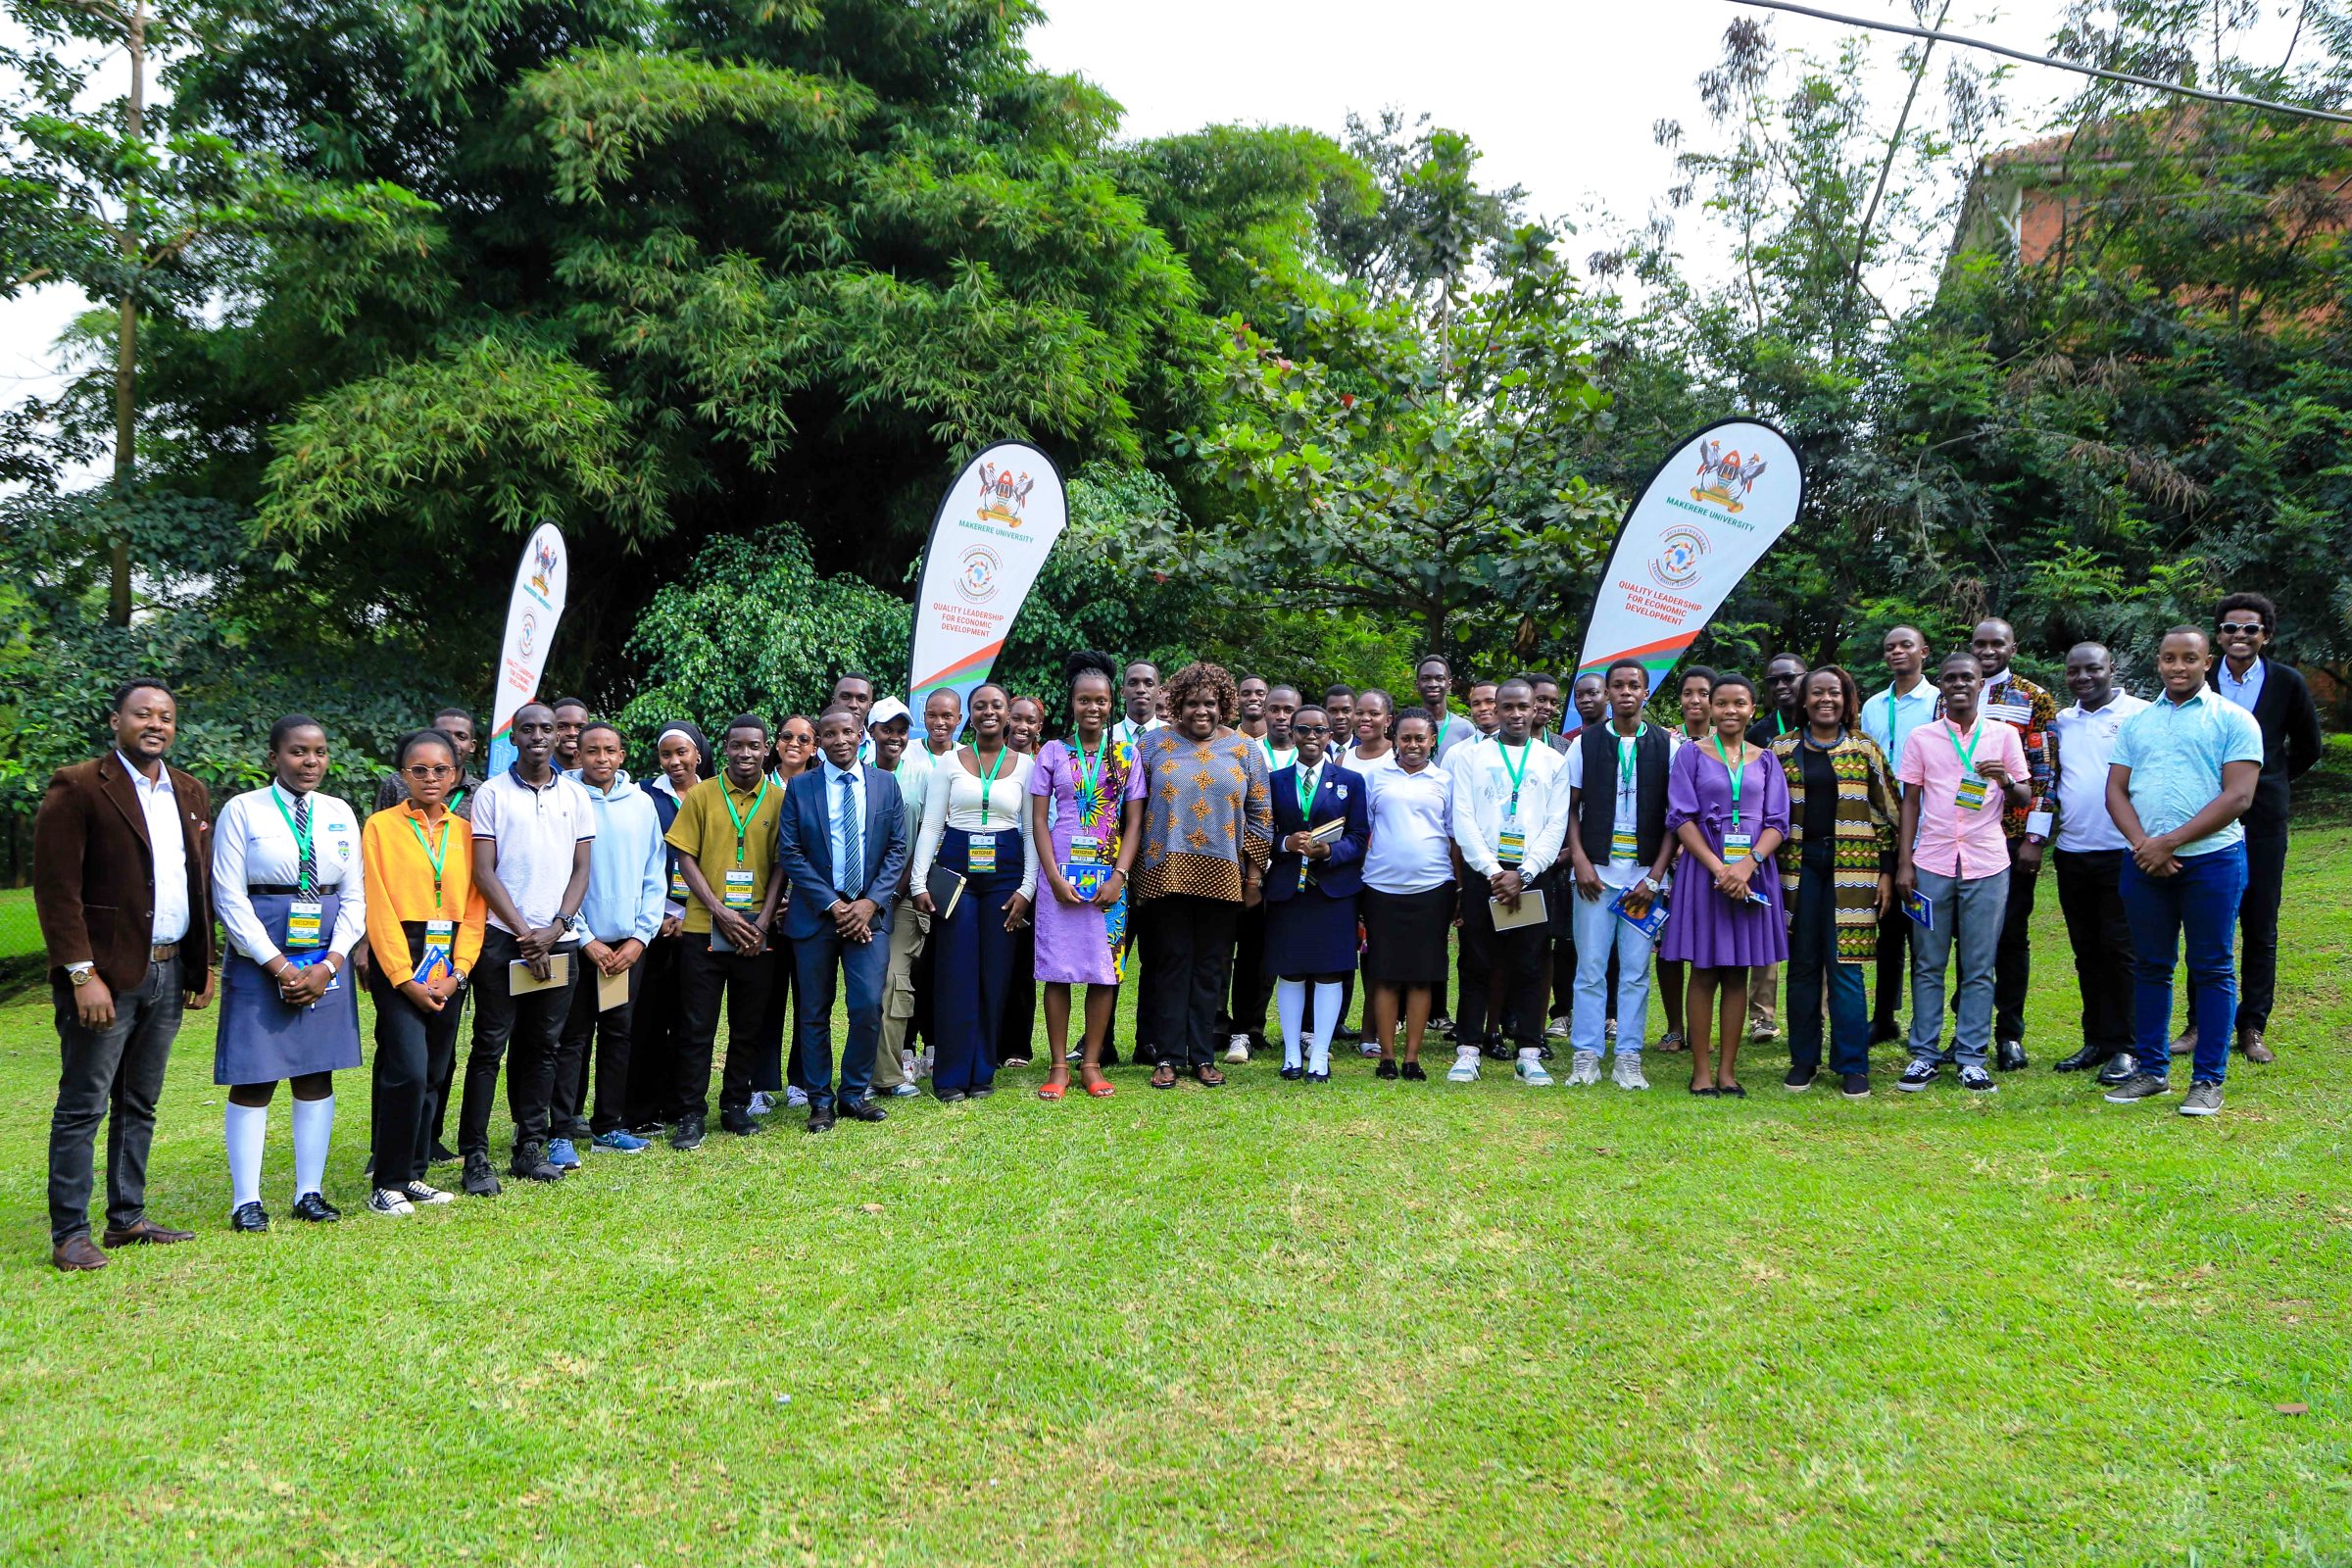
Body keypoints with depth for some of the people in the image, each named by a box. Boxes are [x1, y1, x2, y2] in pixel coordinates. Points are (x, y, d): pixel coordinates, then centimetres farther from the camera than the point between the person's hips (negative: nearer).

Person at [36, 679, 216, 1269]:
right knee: (82, 1108, 0)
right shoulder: (78, 788, -7)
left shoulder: (191, 794, 13)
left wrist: (203, 964, 12)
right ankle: (69, 1235, 7)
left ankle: (127, 1219, 22)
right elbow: (56, 888, -12)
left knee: (140, 1105, 14)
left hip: (169, 973, 7)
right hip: (107, 974, -6)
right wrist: (82, 975, -16)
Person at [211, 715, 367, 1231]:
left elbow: (354, 897, 7)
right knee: (253, 1080, -1)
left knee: (317, 1076, 7)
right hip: (259, 960, -3)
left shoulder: (340, 814, 8)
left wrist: (328, 965, -6)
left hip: (326, 961, 4)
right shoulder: (243, 810, -3)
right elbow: (229, 898, -7)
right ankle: (246, 1201, 7)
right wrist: (278, 966, -12)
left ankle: (310, 1193, 15)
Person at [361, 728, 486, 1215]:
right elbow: (378, 907, -6)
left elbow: (474, 906, 7)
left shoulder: (465, 832, 10)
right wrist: (405, 978, -11)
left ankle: (414, 1174, 18)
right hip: (398, 960, -4)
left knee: (435, 1073, 7)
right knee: (408, 1070, -12)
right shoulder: (381, 827, 0)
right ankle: (388, 1185, -2)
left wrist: (459, 971, -5)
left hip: (450, 965, 4)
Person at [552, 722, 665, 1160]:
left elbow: (655, 876, 8)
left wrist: (640, 935, -2)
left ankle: (609, 1125, 18)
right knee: (572, 1038, -2)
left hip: (628, 943, 4)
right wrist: (585, 940, -10)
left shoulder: (641, 803, 6)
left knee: (619, 1034, 9)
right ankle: (562, 1132, 2)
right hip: (579, 943, -4)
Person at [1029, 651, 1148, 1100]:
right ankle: (1059, 1066, 6)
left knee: (1104, 970, 1)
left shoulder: (1125, 756, 7)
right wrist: (1054, 876, -10)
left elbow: (1134, 823, 3)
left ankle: (1091, 1063, 10)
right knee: (1057, 969, -1)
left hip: (1109, 878, 1)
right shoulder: (1053, 752, 5)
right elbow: (1039, 820, 2)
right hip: (1061, 874, -1)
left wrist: (1119, 876, -9)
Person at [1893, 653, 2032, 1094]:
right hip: (1932, 864, 0)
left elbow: (2024, 797, 8)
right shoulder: (1922, 737, 7)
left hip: (1987, 864, 0)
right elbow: (1910, 802, 9)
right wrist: (1903, 863, 2)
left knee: (1979, 969, 2)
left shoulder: (2004, 735, 7)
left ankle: (1972, 1058, 8)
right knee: (1928, 965, 3)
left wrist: (2006, 781, -15)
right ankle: (1924, 1055, 9)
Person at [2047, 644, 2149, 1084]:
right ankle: (2095, 1040, 19)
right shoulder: (2061, 721, 13)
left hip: (2121, 852, -5)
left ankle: (2122, 1047, 5)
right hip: (2071, 851, 5)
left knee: (2119, 949, -2)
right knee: (2087, 952, 11)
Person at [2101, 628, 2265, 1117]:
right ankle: (2151, 1070, 19)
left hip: (2212, 859, -4)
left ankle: (2208, 1080, 8)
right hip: (2145, 863, 4)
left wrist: (2169, 842, -15)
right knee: (2151, 967, 10)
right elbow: (2116, 790, 8)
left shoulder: (2233, 720, -1)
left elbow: (2237, 797, -10)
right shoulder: (2136, 722, 13)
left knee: (2212, 969, 1)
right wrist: (2143, 844, -9)